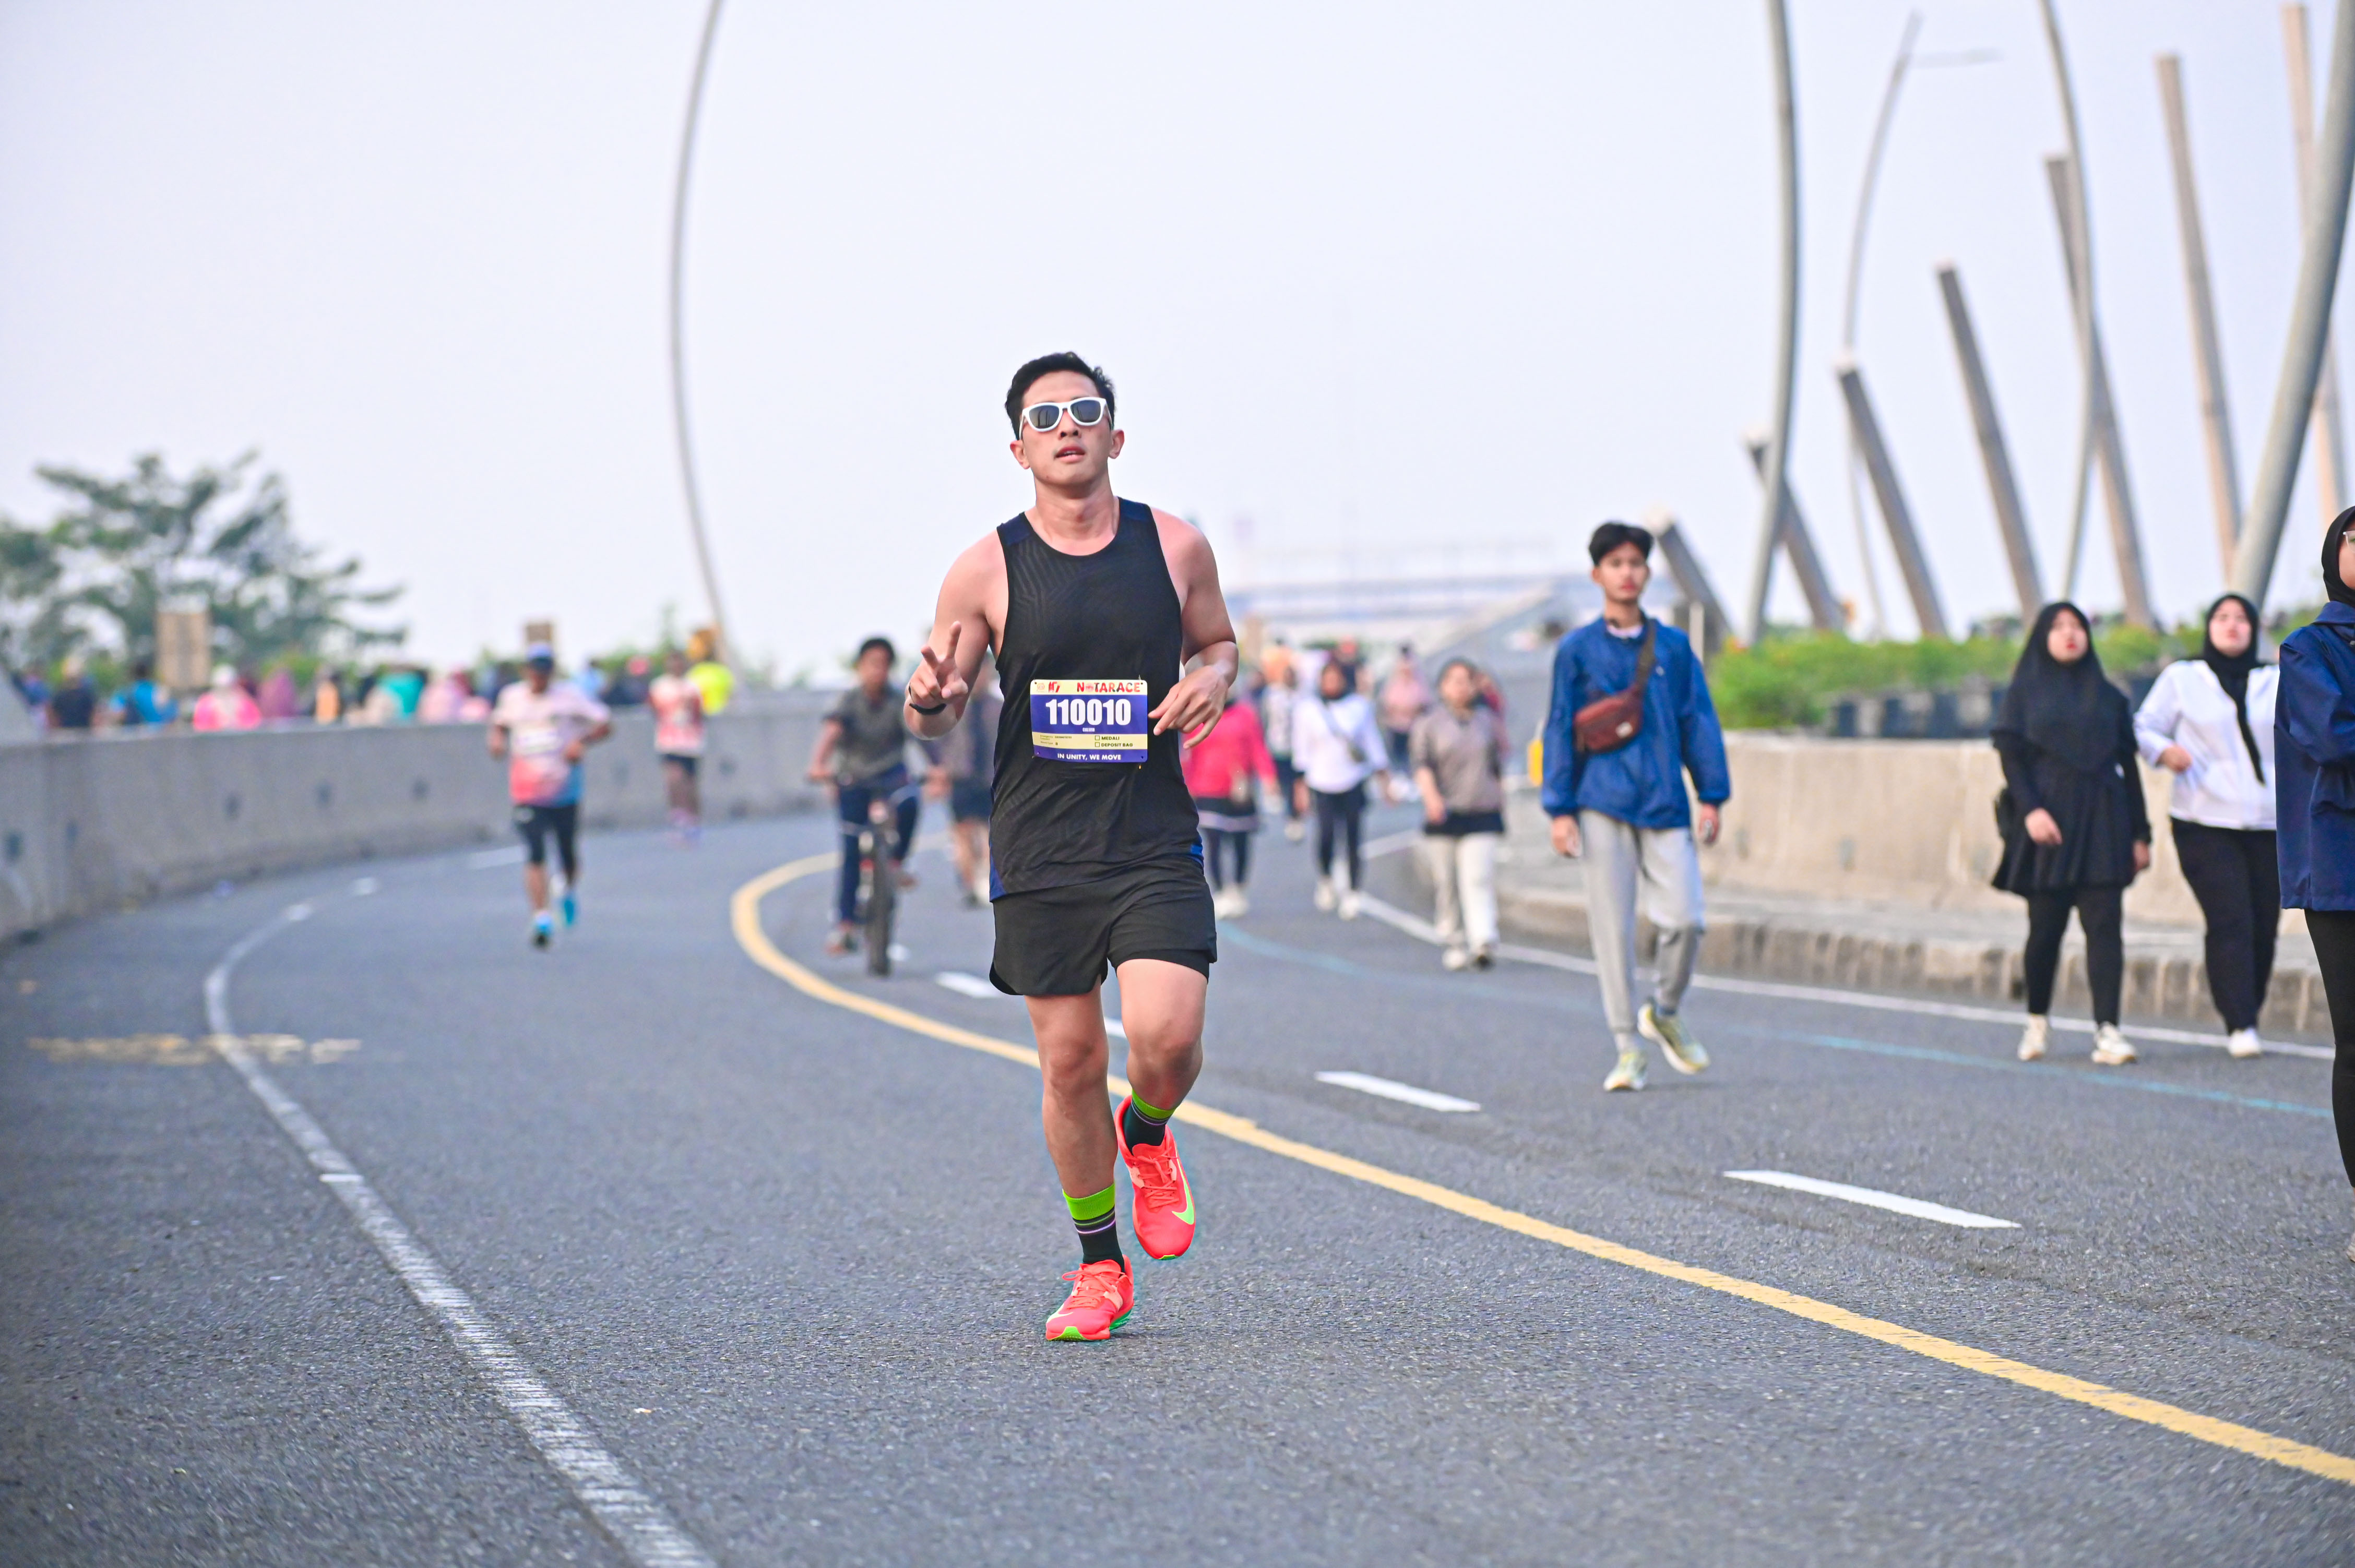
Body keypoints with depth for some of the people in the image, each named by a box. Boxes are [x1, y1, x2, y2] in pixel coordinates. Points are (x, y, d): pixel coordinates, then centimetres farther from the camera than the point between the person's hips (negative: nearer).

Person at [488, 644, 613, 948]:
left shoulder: (570, 697, 0)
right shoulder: (511, 698, 9)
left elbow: (605, 724, 0)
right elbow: (499, 723, 27)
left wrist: (582, 742, -17)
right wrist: (497, 739, 5)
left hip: (565, 792, -1)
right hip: (527, 794, 1)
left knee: (568, 852, 10)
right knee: (535, 855, -14)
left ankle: (571, 891, 43)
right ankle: (541, 918, -16)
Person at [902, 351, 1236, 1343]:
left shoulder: (1175, 547, 2)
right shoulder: (988, 570, -1)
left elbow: (1218, 638, 20)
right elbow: (936, 721, 5)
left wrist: (1213, 678, -3)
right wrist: (929, 696, -19)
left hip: (1156, 847, 0)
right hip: (1040, 853, 0)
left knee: (1166, 1037, -18)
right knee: (1069, 1058, 3)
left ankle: (1146, 1139, 19)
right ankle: (1100, 1266, 21)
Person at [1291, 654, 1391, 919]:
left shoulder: (1360, 706, 3)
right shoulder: (1306, 711, 3)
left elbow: (1373, 742, 10)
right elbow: (1302, 750, 8)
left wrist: (1383, 776, 9)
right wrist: (1301, 785, 7)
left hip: (1354, 781, 1)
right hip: (1322, 783, -1)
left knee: (1353, 840, -1)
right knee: (1326, 835, -9)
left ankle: (1352, 895, 9)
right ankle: (1326, 882, 20)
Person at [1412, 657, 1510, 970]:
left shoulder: (1487, 721, 13)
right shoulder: (1428, 724, 5)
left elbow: (1498, 767, 21)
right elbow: (1421, 764, -7)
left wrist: (1499, 802, 20)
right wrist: (1431, 795, -24)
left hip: (1482, 815, 1)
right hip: (1443, 815, -1)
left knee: (1479, 879, -13)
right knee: (1445, 885, 3)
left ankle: (1484, 943, -21)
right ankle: (1453, 944, 13)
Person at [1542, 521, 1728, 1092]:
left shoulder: (1674, 647, 9)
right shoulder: (1577, 651, 4)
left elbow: (1698, 720, 11)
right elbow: (1561, 730, 4)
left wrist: (1712, 797, 5)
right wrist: (1561, 810, -2)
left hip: (1665, 807, 2)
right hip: (1604, 805, -1)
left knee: (1684, 919, -7)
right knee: (1612, 928, -2)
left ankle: (1664, 1013, 20)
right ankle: (1628, 1050, 4)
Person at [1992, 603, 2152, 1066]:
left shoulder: (2109, 697, 15)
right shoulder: (2025, 693, 9)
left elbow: (2127, 765, 13)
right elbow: (2011, 756, 0)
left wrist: (2140, 833, 7)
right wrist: (2029, 808, -16)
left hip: (2101, 823, 1)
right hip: (2048, 822, -1)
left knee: (2103, 923, -10)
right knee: (2046, 927, 0)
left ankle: (2107, 1030, -17)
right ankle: (2038, 1023, 19)